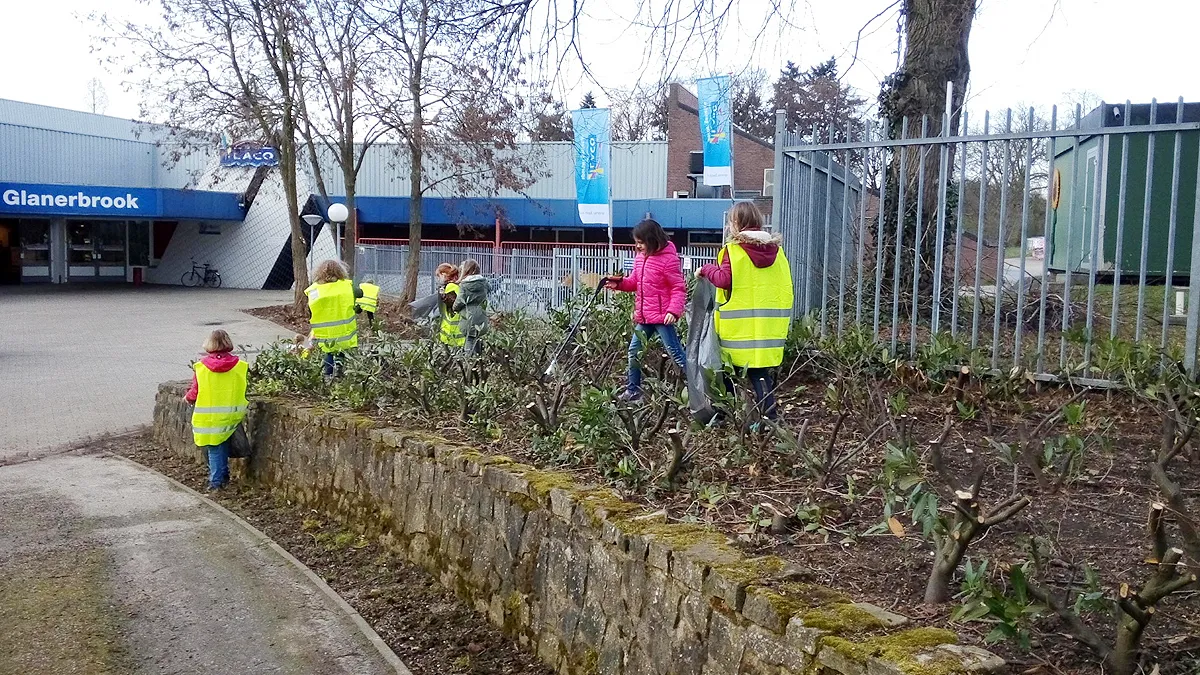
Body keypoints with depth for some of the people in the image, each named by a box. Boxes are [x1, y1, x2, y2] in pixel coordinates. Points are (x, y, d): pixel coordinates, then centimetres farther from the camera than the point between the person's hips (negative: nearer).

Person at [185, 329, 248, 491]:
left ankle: (216, 480, 7)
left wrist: (187, 397, 18)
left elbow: (195, 393, -4)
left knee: (214, 449, 7)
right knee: (223, 446, 19)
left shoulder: (201, 367, -9)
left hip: (209, 417, -2)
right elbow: (243, 390, 2)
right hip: (231, 415, 2)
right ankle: (223, 476, 26)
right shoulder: (239, 366, -6)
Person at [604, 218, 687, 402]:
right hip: (643, 316, 9)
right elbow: (635, 282, 17)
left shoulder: (668, 259, -15)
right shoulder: (641, 257, 9)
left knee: (675, 352, -4)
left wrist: (674, 311, -26)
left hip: (662, 317, -9)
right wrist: (619, 283, -1)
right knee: (634, 351, 13)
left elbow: (679, 288, -16)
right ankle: (632, 390, 25)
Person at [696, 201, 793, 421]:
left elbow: (724, 280, -15)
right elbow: (785, 286, 13)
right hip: (771, 326, 4)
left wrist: (706, 269, 0)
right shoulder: (776, 249, 9)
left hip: (742, 327, -4)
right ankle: (769, 415, 1)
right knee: (762, 371, 6)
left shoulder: (733, 250, -8)